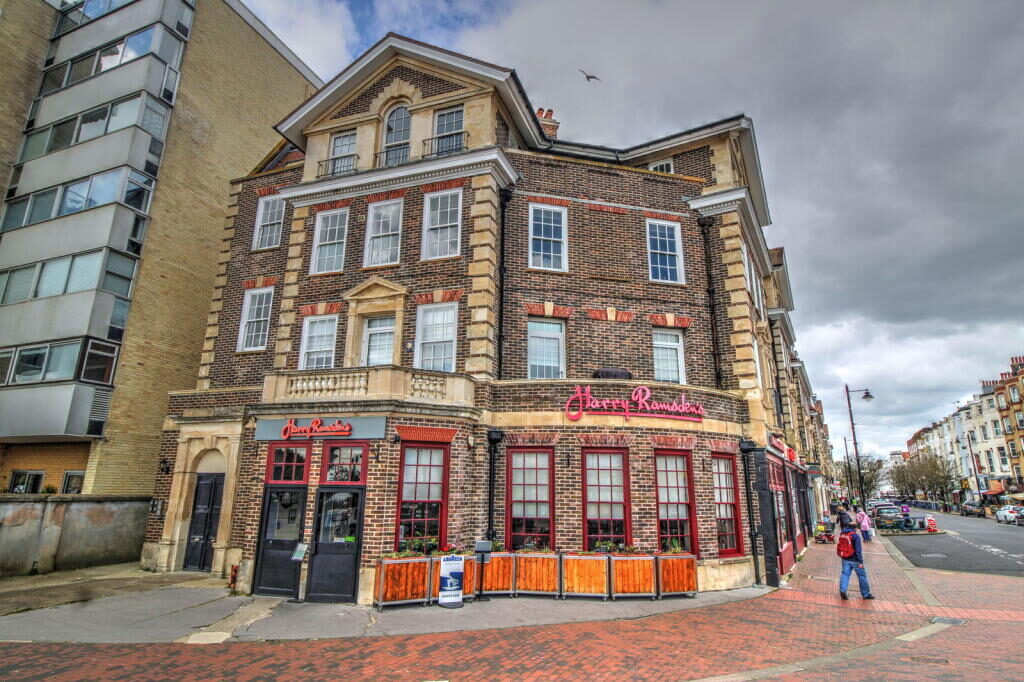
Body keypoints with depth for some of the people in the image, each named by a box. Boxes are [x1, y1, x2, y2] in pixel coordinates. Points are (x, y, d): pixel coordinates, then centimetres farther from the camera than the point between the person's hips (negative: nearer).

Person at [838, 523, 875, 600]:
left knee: (845, 574, 4)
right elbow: (858, 550, -17)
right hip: (854, 560, -5)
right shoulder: (855, 536, -14)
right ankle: (866, 594, 20)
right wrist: (861, 562, -15)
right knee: (862, 575, 10)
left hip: (845, 559, 5)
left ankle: (842, 590, -13)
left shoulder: (842, 535, 7)